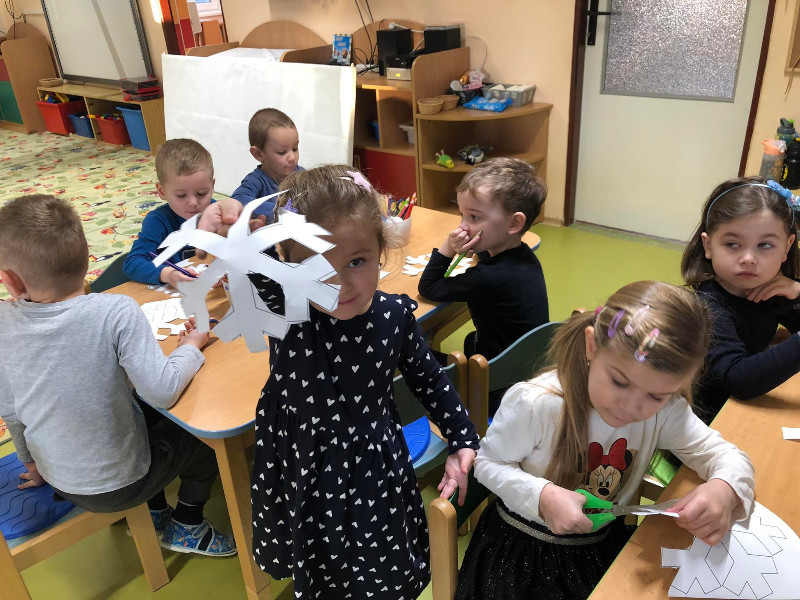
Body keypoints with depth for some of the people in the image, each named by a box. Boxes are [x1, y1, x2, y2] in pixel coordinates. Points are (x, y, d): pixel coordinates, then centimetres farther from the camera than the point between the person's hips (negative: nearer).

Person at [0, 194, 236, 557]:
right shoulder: (117, 313, -29)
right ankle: (186, 528, 30)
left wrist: (33, 461, 18)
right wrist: (191, 347, -11)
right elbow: (162, 391, -32)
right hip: (121, 485, -5)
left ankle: (155, 513, 41)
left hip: (61, 482, 5)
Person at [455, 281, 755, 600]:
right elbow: (488, 463, -13)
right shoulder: (533, 404, -26)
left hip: (603, 547, 4)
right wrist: (543, 495, -30)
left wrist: (725, 488, -27)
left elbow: (727, 455, -3)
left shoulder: (666, 410, -13)